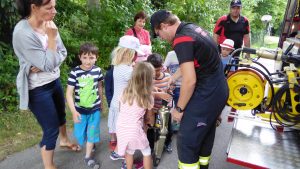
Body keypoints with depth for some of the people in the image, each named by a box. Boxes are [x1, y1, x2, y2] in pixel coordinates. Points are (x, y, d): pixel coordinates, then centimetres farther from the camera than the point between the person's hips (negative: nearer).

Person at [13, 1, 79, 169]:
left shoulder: (48, 24, -5)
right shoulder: (22, 33, -26)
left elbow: (63, 53, -3)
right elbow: (48, 64, -26)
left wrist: (45, 65, -18)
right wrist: (51, 38, -24)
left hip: (54, 81, 7)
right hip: (38, 89, -7)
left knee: (61, 114, 27)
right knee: (51, 129, 4)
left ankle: (64, 140, 56)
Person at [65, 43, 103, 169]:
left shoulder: (98, 70, -10)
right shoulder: (74, 72, -18)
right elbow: (69, 93, -15)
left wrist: (101, 102, 15)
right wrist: (73, 111, -20)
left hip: (95, 108, 1)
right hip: (80, 109, -1)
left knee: (92, 132, 10)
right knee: (80, 133, 15)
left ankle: (88, 157, 27)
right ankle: (89, 143, 49)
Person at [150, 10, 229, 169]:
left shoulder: (181, 40, -20)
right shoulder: (192, 28, 9)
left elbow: (190, 81, -24)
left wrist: (179, 108, -12)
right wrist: (173, 77, 26)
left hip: (207, 93, -10)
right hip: (218, 90, 10)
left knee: (186, 142, -1)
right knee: (205, 134, 23)